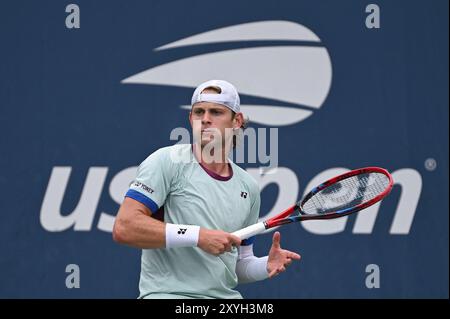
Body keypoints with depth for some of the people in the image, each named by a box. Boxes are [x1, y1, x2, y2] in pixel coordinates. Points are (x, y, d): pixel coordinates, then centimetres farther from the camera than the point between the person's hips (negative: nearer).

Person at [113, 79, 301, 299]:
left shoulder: (248, 187, 12)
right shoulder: (167, 161, -5)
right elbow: (123, 228, -15)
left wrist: (266, 266, 1)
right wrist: (198, 236, -17)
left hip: (227, 295, 5)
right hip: (169, 293, -5)